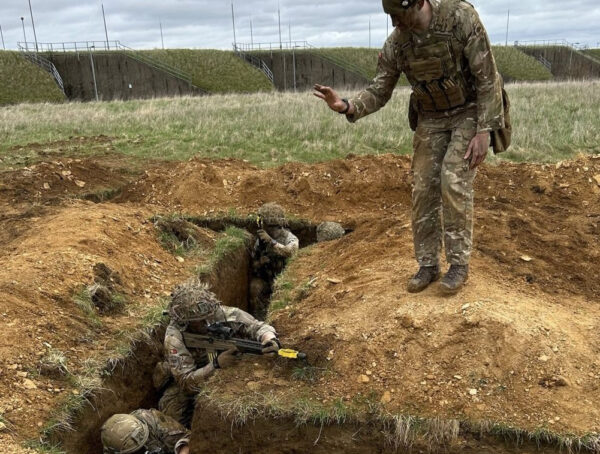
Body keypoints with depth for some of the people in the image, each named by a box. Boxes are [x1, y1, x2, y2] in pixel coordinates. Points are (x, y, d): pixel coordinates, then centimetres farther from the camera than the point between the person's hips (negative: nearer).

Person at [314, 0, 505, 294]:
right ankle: (427, 265, 10)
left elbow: (487, 77, -21)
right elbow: (379, 92, -5)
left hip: (471, 112, -4)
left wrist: (483, 131, -26)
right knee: (424, 188, -3)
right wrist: (346, 106, -26)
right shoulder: (396, 42, -11)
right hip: (432, 118, 5)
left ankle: (459, 263, -3)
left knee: (454, 182, -18)